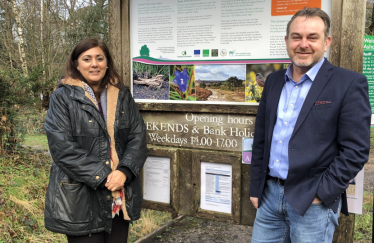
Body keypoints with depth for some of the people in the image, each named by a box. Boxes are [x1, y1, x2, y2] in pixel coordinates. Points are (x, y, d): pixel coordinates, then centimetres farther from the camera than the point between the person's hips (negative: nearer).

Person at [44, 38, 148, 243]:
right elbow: (62, 147, -12)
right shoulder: (63, 98, -3)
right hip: (80, 198, -3)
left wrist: (124, 172, -13)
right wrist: (102, 177, -16)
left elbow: (138, 137, 3)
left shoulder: (122, 96, 8)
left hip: (121, 196, 4)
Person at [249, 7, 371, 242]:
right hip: (270, 195, 5)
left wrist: (320, 193, -13)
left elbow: (356, 150, -11)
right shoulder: (273, 81, 8)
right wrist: (256, 187, 10)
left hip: (313, 203, -4)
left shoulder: (349, 84, -8)